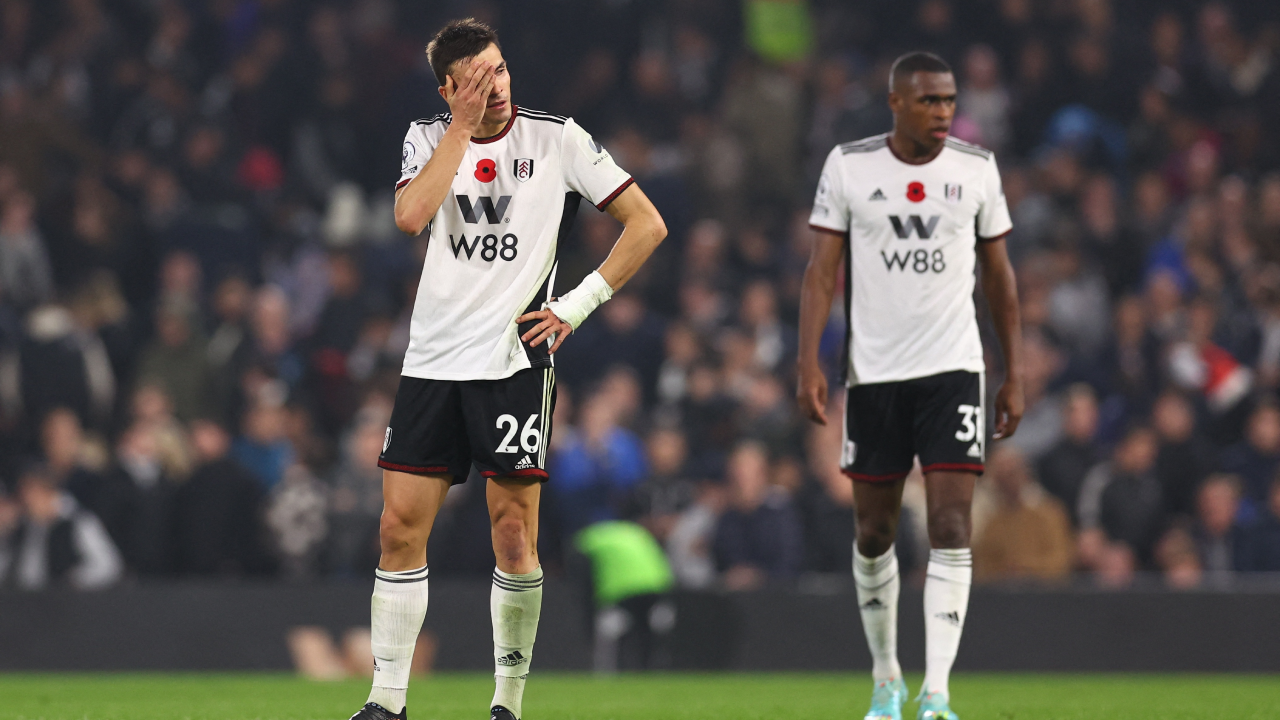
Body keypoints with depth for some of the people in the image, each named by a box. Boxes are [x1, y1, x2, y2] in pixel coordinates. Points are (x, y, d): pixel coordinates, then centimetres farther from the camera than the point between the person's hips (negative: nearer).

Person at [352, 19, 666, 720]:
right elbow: (411, 215, -14)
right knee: (400, 526, -1)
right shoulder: (428, 136, 6)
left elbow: (647, 224, 0)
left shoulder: (556, 138, -2)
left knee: (513, 532, -4)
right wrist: (463, 124, -14)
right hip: (432, 359, 3)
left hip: (514, 358, -3)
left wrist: (577, 305, -6)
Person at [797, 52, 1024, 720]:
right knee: (874, 532, 8)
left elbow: (999, 275, 10)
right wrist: (809, 363, -12)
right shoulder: (849, 166, -2)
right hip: (872, 372, 0)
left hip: (952, 370, 0)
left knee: (950, 527, -12)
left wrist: (1015, 375, 8)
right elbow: (821, 269, -2)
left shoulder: (976, 168, 2)